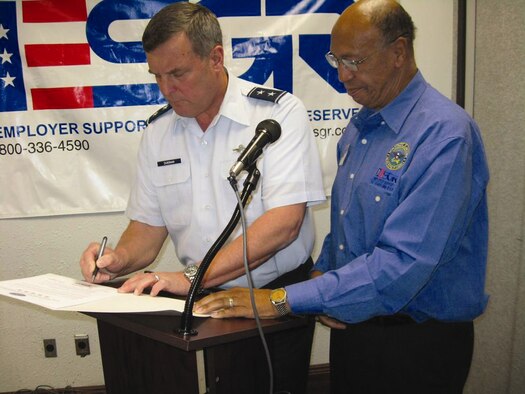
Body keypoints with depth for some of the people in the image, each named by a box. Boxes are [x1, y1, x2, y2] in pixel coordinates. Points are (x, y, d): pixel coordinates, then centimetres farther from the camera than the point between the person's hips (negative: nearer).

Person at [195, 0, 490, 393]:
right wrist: (322, 272, -4)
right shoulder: (359, 126, 5)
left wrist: (282, 299, -28)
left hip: (418, 344, -7)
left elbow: (403, 262, -29)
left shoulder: (445, 135, -22)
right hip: (351, 323, 7)